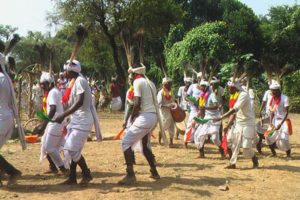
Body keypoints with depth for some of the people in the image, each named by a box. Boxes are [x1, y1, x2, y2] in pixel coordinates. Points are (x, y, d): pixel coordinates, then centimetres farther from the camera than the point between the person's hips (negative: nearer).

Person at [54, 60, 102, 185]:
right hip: (77, 120, 10)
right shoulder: (74, 82, 17)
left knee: (72, 149, -10)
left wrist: (63, 115, -30)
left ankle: (87, 175, 4)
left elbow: (79, 102, -25)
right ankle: (72, 178, 19)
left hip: (82, 120, -10)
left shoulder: (80, 81, -14)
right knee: (71, 149, 11)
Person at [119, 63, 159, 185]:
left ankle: (130, 175, -12)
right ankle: (154, 172, 28)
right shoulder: (151, 83, 20)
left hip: (144, 117, -9)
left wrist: (132, 117, -1)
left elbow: (137, 103, -15)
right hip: (154, 116, 9)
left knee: (126, 142, -4)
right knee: (145, 145, 23)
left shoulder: (138, 81, -5)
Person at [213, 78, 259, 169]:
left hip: (247, 124, -8)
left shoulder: (243, 95, -20)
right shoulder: (236, 95, 9)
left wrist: (221, 117, -32)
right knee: (235, 144, 6)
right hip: (238, 123, 8)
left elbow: (234, 109, -28)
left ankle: (254, 159, 21)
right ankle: (232, 163, 10)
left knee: (246, 146, -4)